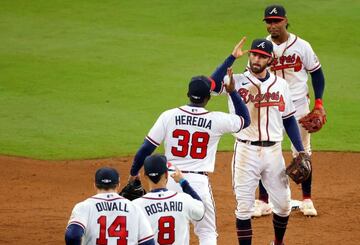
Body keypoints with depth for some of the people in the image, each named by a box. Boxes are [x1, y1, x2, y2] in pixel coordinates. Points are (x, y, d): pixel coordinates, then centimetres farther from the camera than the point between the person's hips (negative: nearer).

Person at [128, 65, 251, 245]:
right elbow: (245, 120, 15)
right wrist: (232, 92, 16)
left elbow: (146, 148, -1)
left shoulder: (169, 116, -3)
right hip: (199, 183, -1)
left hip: (170, 182, 1)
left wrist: (134, 173, 12)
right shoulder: (217, 120, -4)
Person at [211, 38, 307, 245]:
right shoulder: (237, 82, -3)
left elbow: (289, 120, 11)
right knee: (244, 207, 0)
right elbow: (213, 85, -24)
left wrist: (301, 151, 5)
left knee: (283, 204, 11)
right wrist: (232, 57, -25)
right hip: (246, 151, -3)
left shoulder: (280, 84, 6)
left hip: (273, 152, 3)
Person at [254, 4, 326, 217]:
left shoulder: (301, 46, -5)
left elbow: (317, 73, 3)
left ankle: (307, 200, 18)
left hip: (298, 105, -1)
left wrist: (318, 102, -6)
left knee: (302, 154, 7)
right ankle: (263, 202, 7)